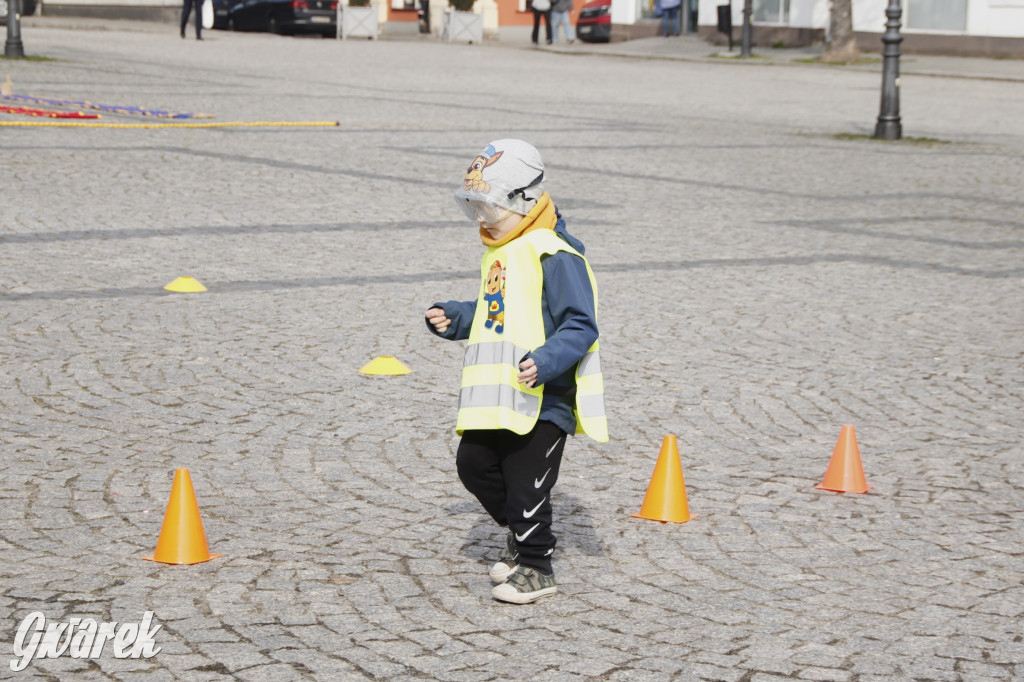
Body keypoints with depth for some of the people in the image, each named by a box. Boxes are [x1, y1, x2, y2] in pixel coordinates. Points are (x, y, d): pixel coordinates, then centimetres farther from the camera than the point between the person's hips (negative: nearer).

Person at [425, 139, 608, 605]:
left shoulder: (554, 255, -14)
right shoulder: (498, 254, 15)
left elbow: (579, 325, -18)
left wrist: (548, 359, -33)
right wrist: (454, 318, 17)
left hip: (544, 395, -9)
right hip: (496, 395, 9)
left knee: (526, 485, -2)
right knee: (474, 463, 12)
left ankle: (536, 568, 14)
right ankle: (520, 531, 33)